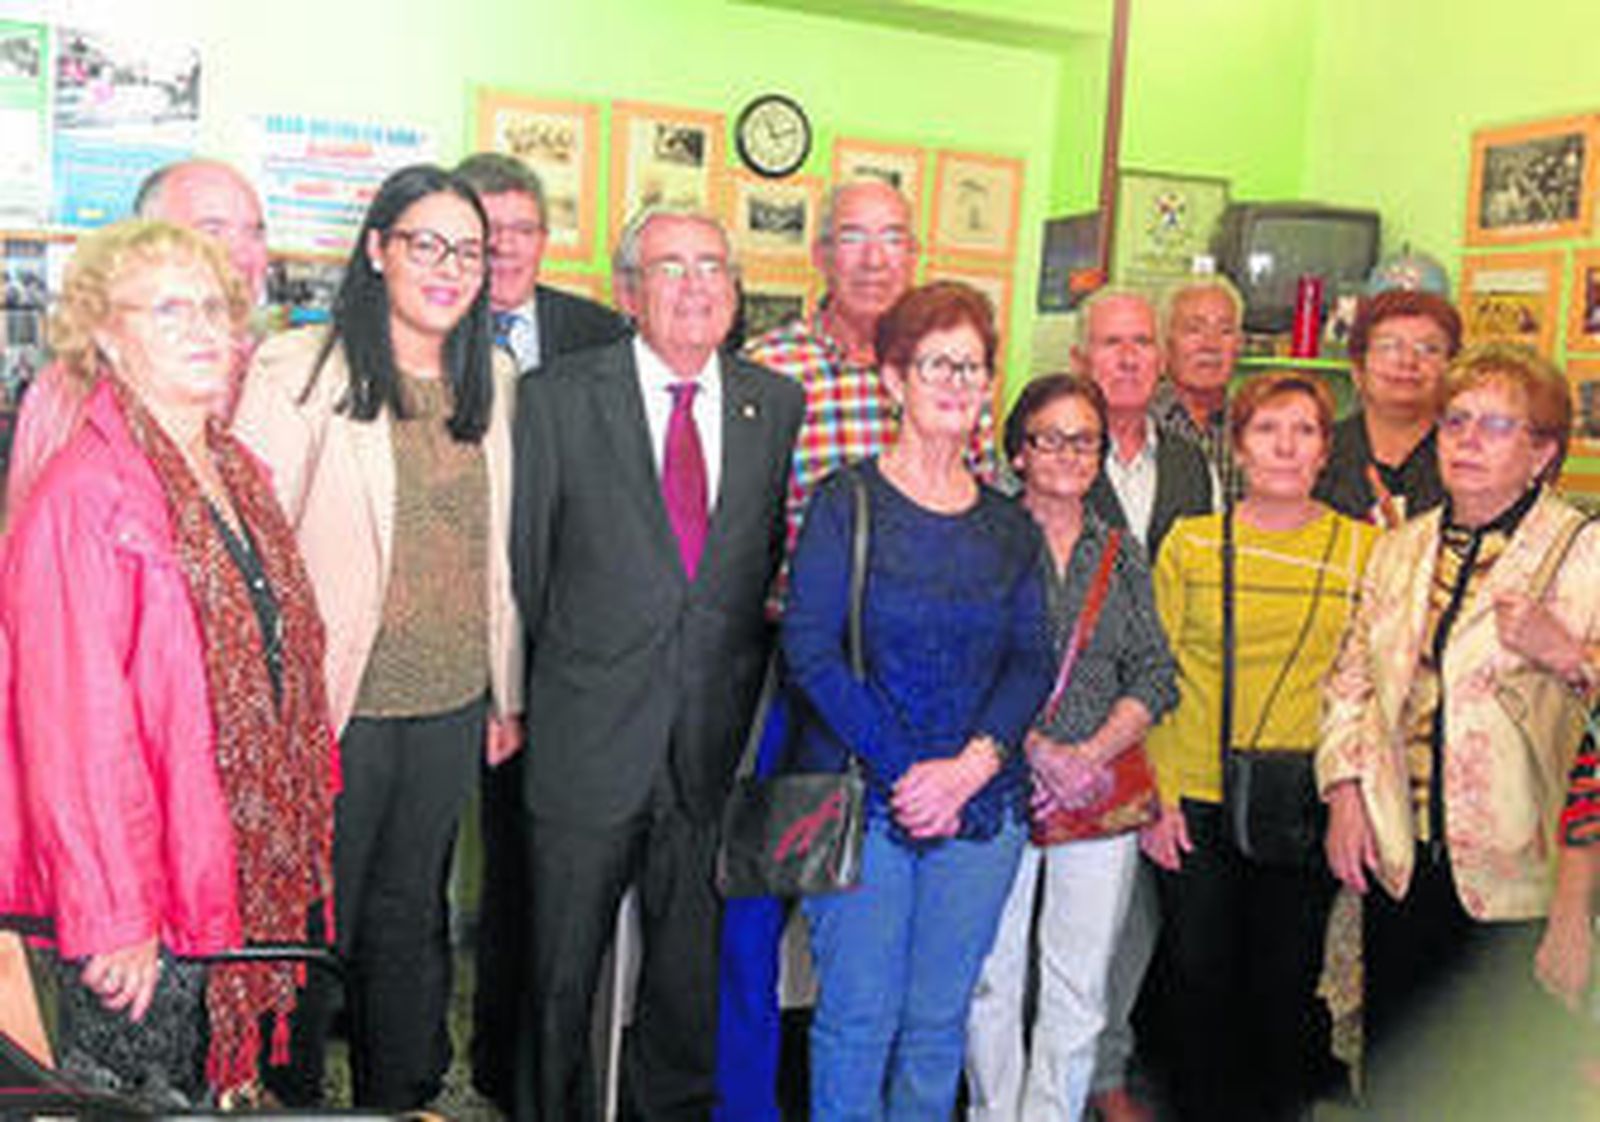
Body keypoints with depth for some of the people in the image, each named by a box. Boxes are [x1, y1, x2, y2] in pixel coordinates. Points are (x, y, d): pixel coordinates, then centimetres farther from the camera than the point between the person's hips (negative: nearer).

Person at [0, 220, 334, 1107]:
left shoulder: (236, 474, 7)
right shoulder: (83, 497, -19)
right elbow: (74, 726, -21)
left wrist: (297, 842, 13)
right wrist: (112, 917, -20)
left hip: (241, 878, 7)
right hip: (140, 908, -7)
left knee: (210, 1086, 20)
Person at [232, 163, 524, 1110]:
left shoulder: (495, 380, 8)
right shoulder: (299, 369, -8)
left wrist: (507, 694, 14)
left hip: (452, 706, 5)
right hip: (336, 708, -4)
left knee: (411, 917, 18)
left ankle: (402, 1098, 36)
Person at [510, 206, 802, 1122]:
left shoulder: (780, 406, 4)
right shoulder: (559, 397, -2)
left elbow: (785, 565, 6)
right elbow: (526, 561, 2)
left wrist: (739, 689, 2)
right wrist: (571, 668, 3)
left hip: (719, 743, 2)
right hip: (591, 738, -2)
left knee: (695, 968, 15)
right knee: (564, 967, 12)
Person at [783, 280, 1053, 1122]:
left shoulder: (1010, 527, 10)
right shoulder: (845, 503, -2)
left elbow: (1032, 661, 5)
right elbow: (809, 651, -9)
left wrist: (971, 765, -11)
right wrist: (902, 768, -15)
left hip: (982, 804, 4)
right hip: (860, 797, -3)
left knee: (939, 1020, 10)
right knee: (858, 1016, 1)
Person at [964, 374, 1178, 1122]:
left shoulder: (1122, 554, 13)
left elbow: (1154, 675, 8)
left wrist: (1091, 754, -7)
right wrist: (1037, 750, -15)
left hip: (1104, 789, 3)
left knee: (1080, 987, 3)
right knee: (992, 973, 2)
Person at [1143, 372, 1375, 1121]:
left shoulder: (1364, 549, 1)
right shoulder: (1189, 542, 1)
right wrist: (1156, 794, -3)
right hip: (1196, 802, 0)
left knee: (1288, 984, 12)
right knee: (1197, 976, 9)